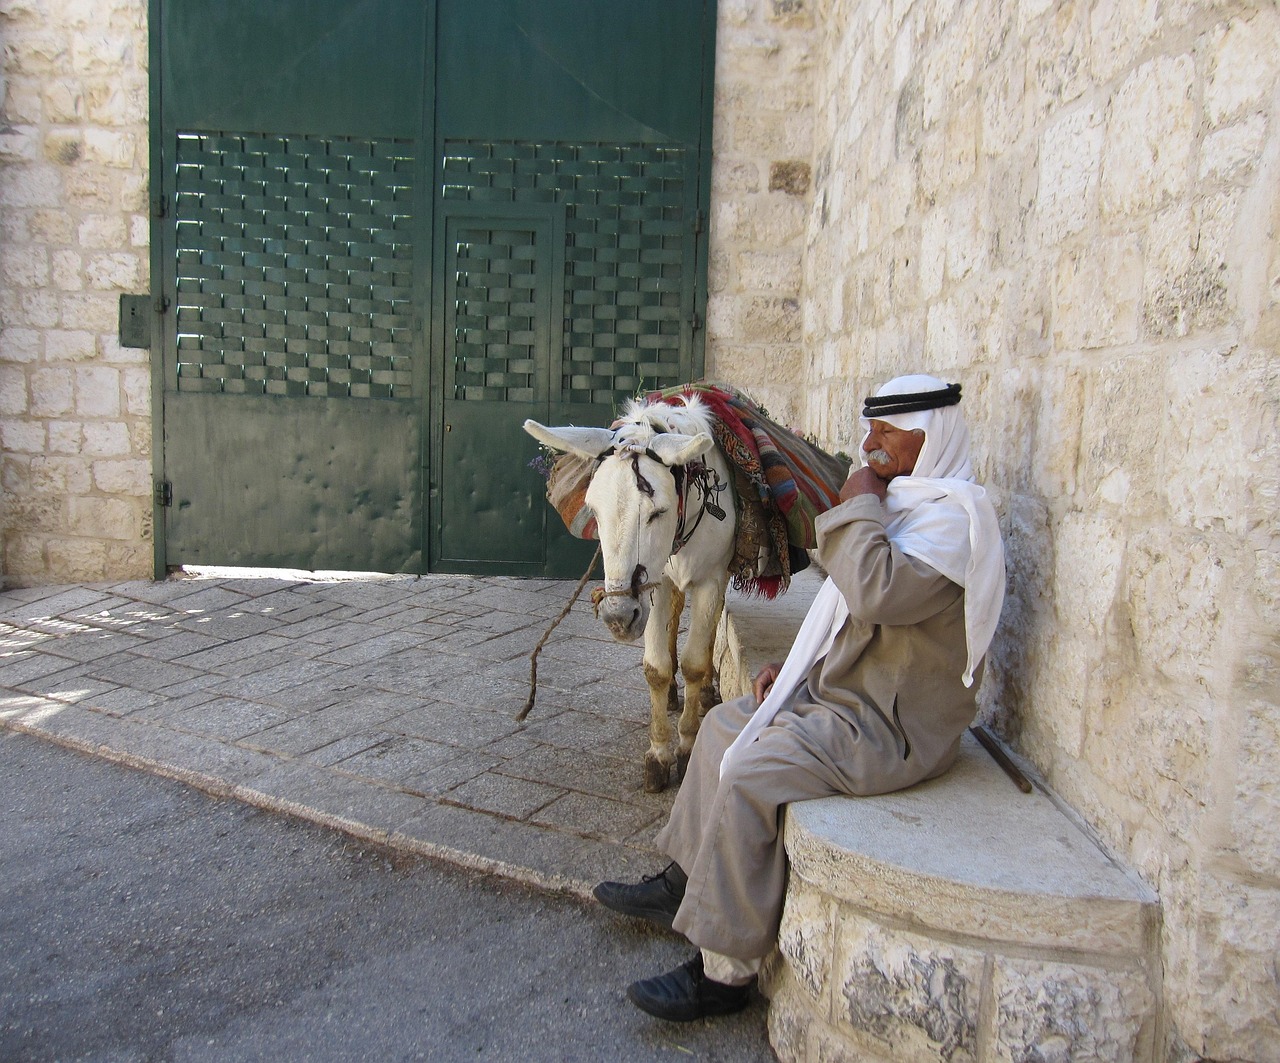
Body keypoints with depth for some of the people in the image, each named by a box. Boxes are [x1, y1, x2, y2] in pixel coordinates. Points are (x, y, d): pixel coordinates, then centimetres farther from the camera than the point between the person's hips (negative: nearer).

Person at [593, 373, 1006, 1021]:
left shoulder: (953, 515, -18)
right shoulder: (902, 503, 14)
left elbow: (878, 594, -36)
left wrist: (857, 508, -21)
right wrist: (795, 666, 12)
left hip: (890, 726, -11)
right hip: (841, 690, 11)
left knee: (750, 771, -24)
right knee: (725, 722, 13)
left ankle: (725, 972, -12)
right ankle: (682, 884, 21)